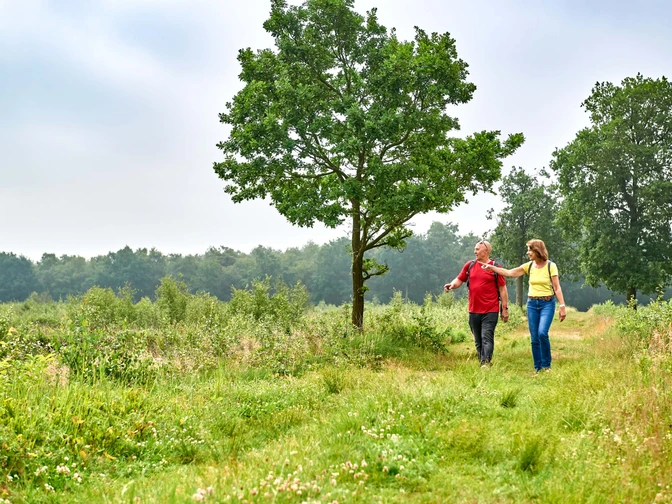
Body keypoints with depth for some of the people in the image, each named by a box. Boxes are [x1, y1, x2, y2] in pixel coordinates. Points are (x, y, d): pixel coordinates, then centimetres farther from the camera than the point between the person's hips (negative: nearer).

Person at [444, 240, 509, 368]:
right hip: (473, 311, 4)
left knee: (487, 338, -13)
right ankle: (481, 363, 18)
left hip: (490, 311, -4)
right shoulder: (469, 265, 9)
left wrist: (505, 308, -1)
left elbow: (502, 289, 1)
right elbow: (459, 280, 11)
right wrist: (452, 285, -13)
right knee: (478, 340, 10)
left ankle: (486, 363, -20)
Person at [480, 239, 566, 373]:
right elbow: (509, 273, 8)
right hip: (532, 304, 4)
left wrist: (562, 306, -10)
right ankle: (538, 367, 12)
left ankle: (546, 365, -4)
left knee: (542, 333, -21)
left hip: (547, 303, -4)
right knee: (534, 338, 2)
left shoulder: (551, 266, -6)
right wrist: (491, 267, 3)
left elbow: (557, 288, -6)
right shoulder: (529, 266, 5)